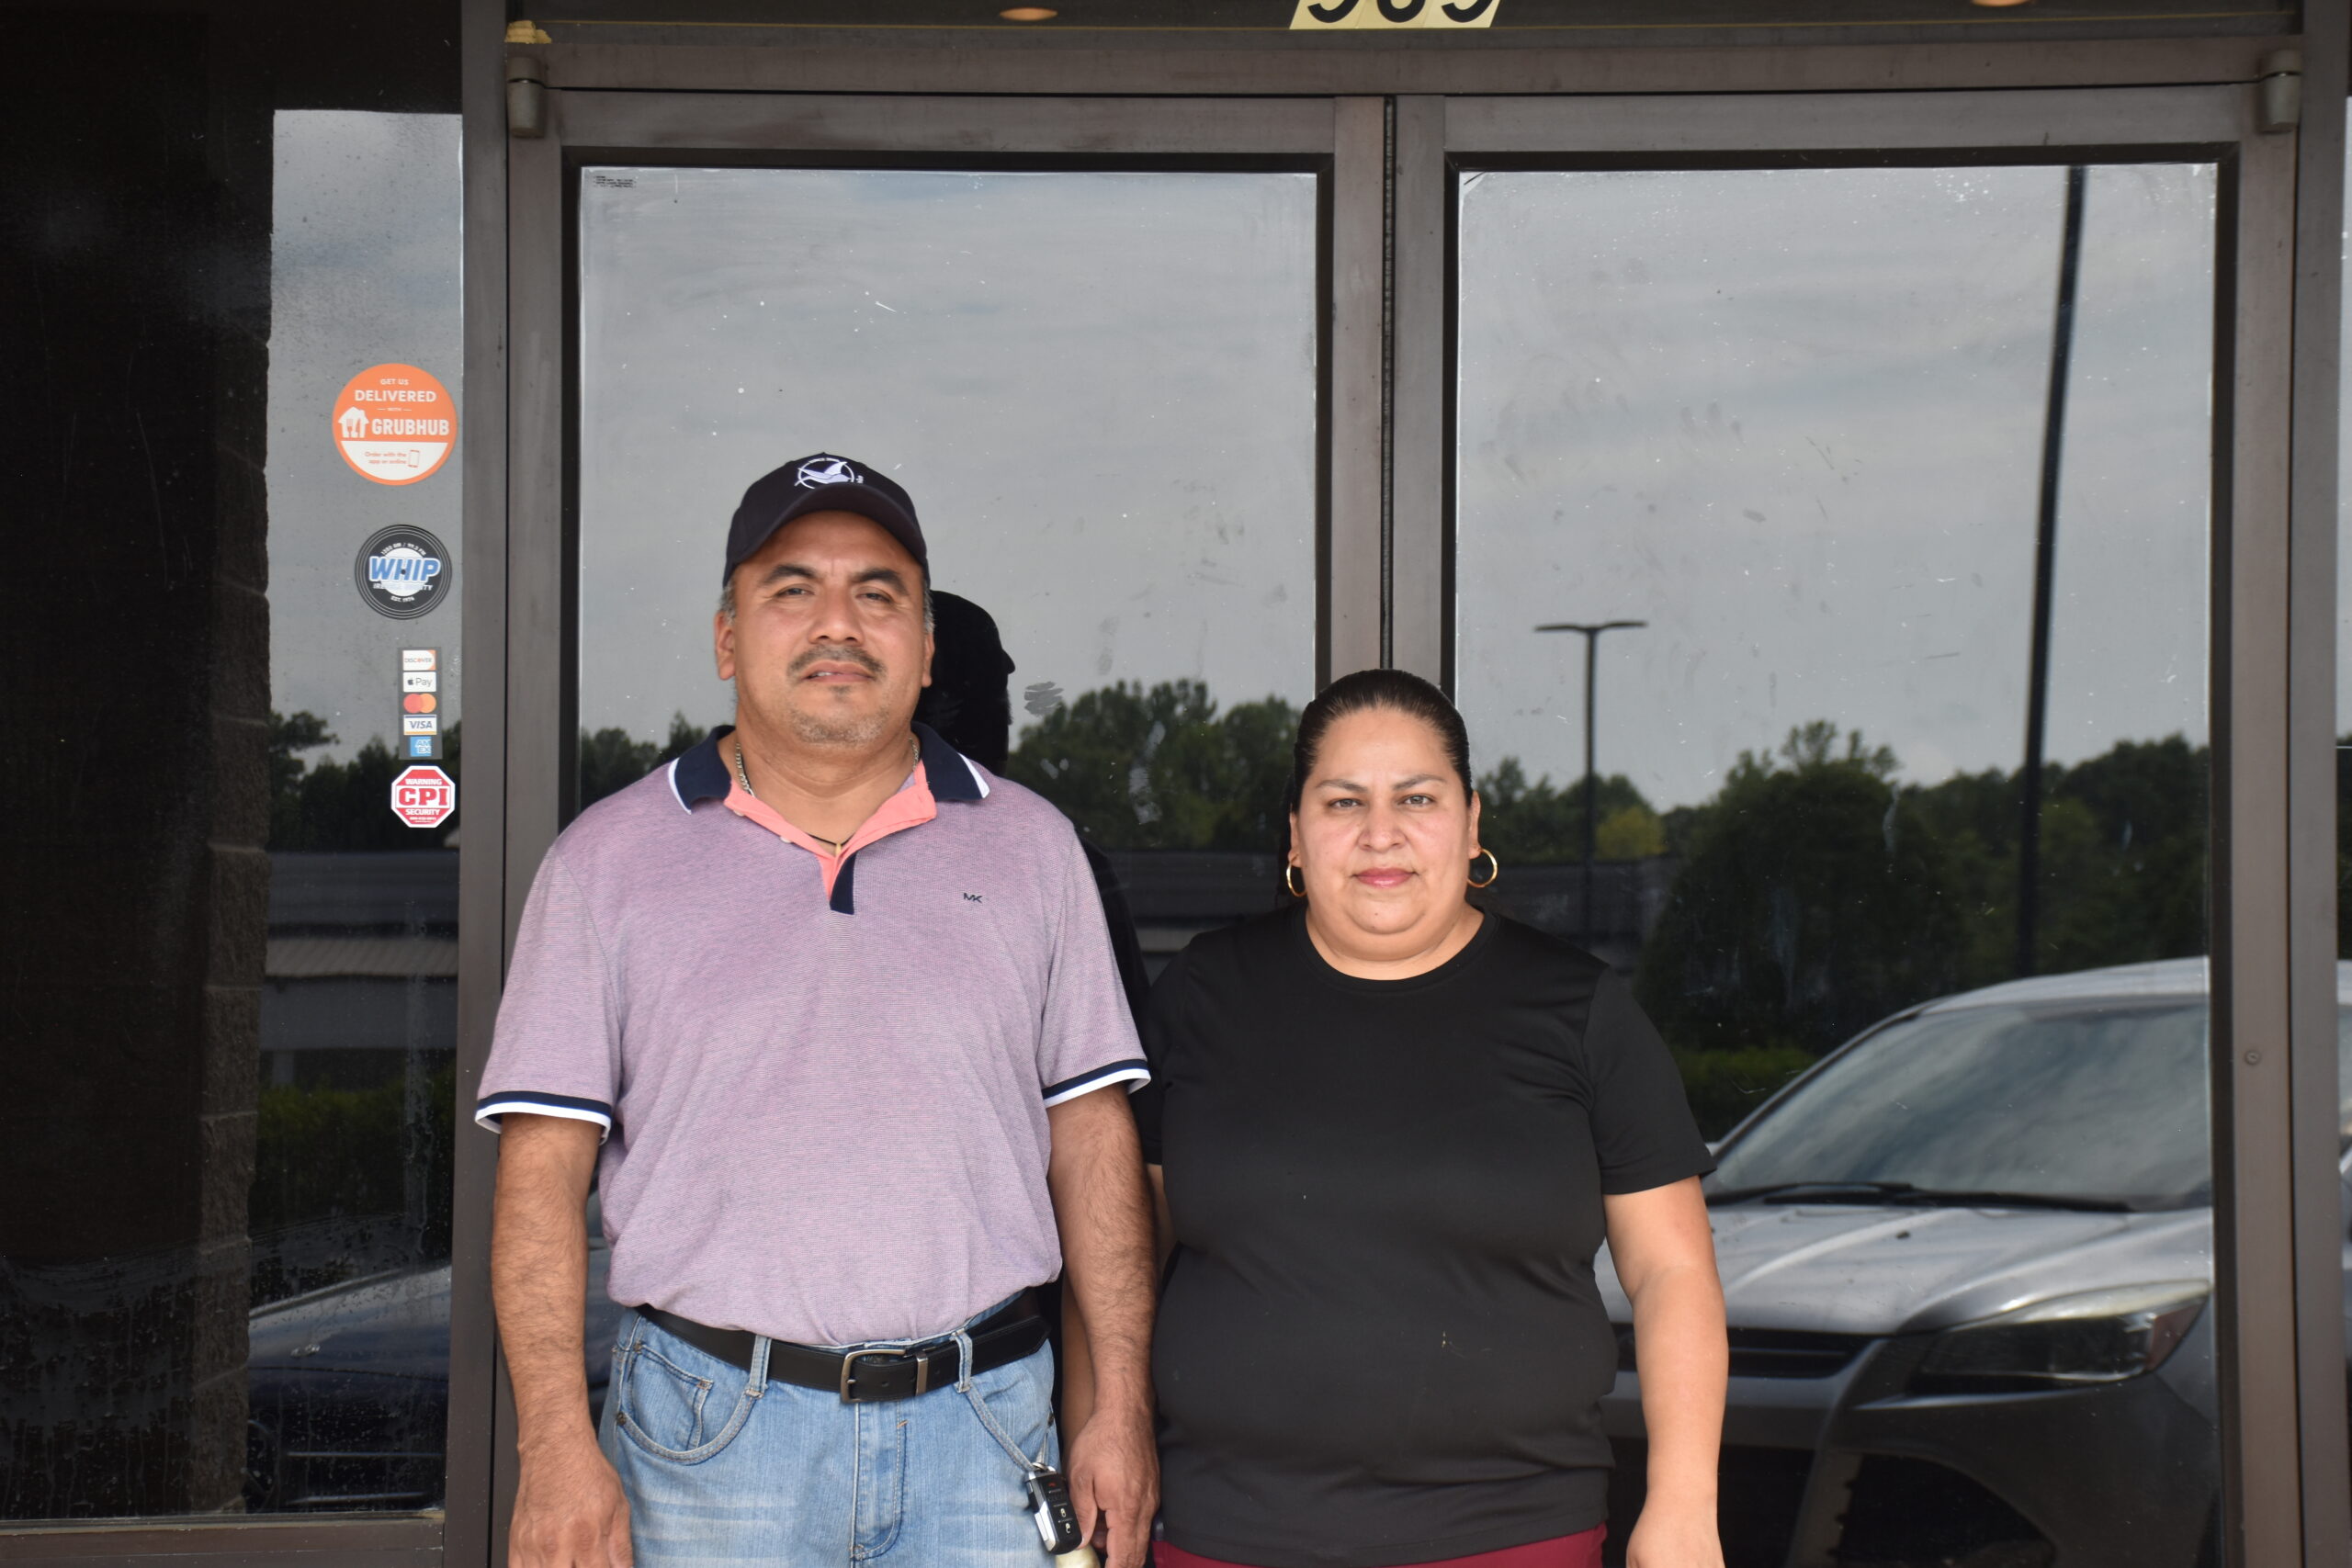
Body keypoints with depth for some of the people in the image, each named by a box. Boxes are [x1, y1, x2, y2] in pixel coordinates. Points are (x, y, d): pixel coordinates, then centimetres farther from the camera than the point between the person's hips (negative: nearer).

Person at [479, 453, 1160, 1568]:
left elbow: (1093, 1133, 8)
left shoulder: (1029, 846, 9)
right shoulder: (608, 860, 3)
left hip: (982, 1429, 2)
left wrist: (1121, 1407, 2)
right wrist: (558, 1447, -9)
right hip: (710, 1431, -1)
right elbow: (542, 1169, -1)